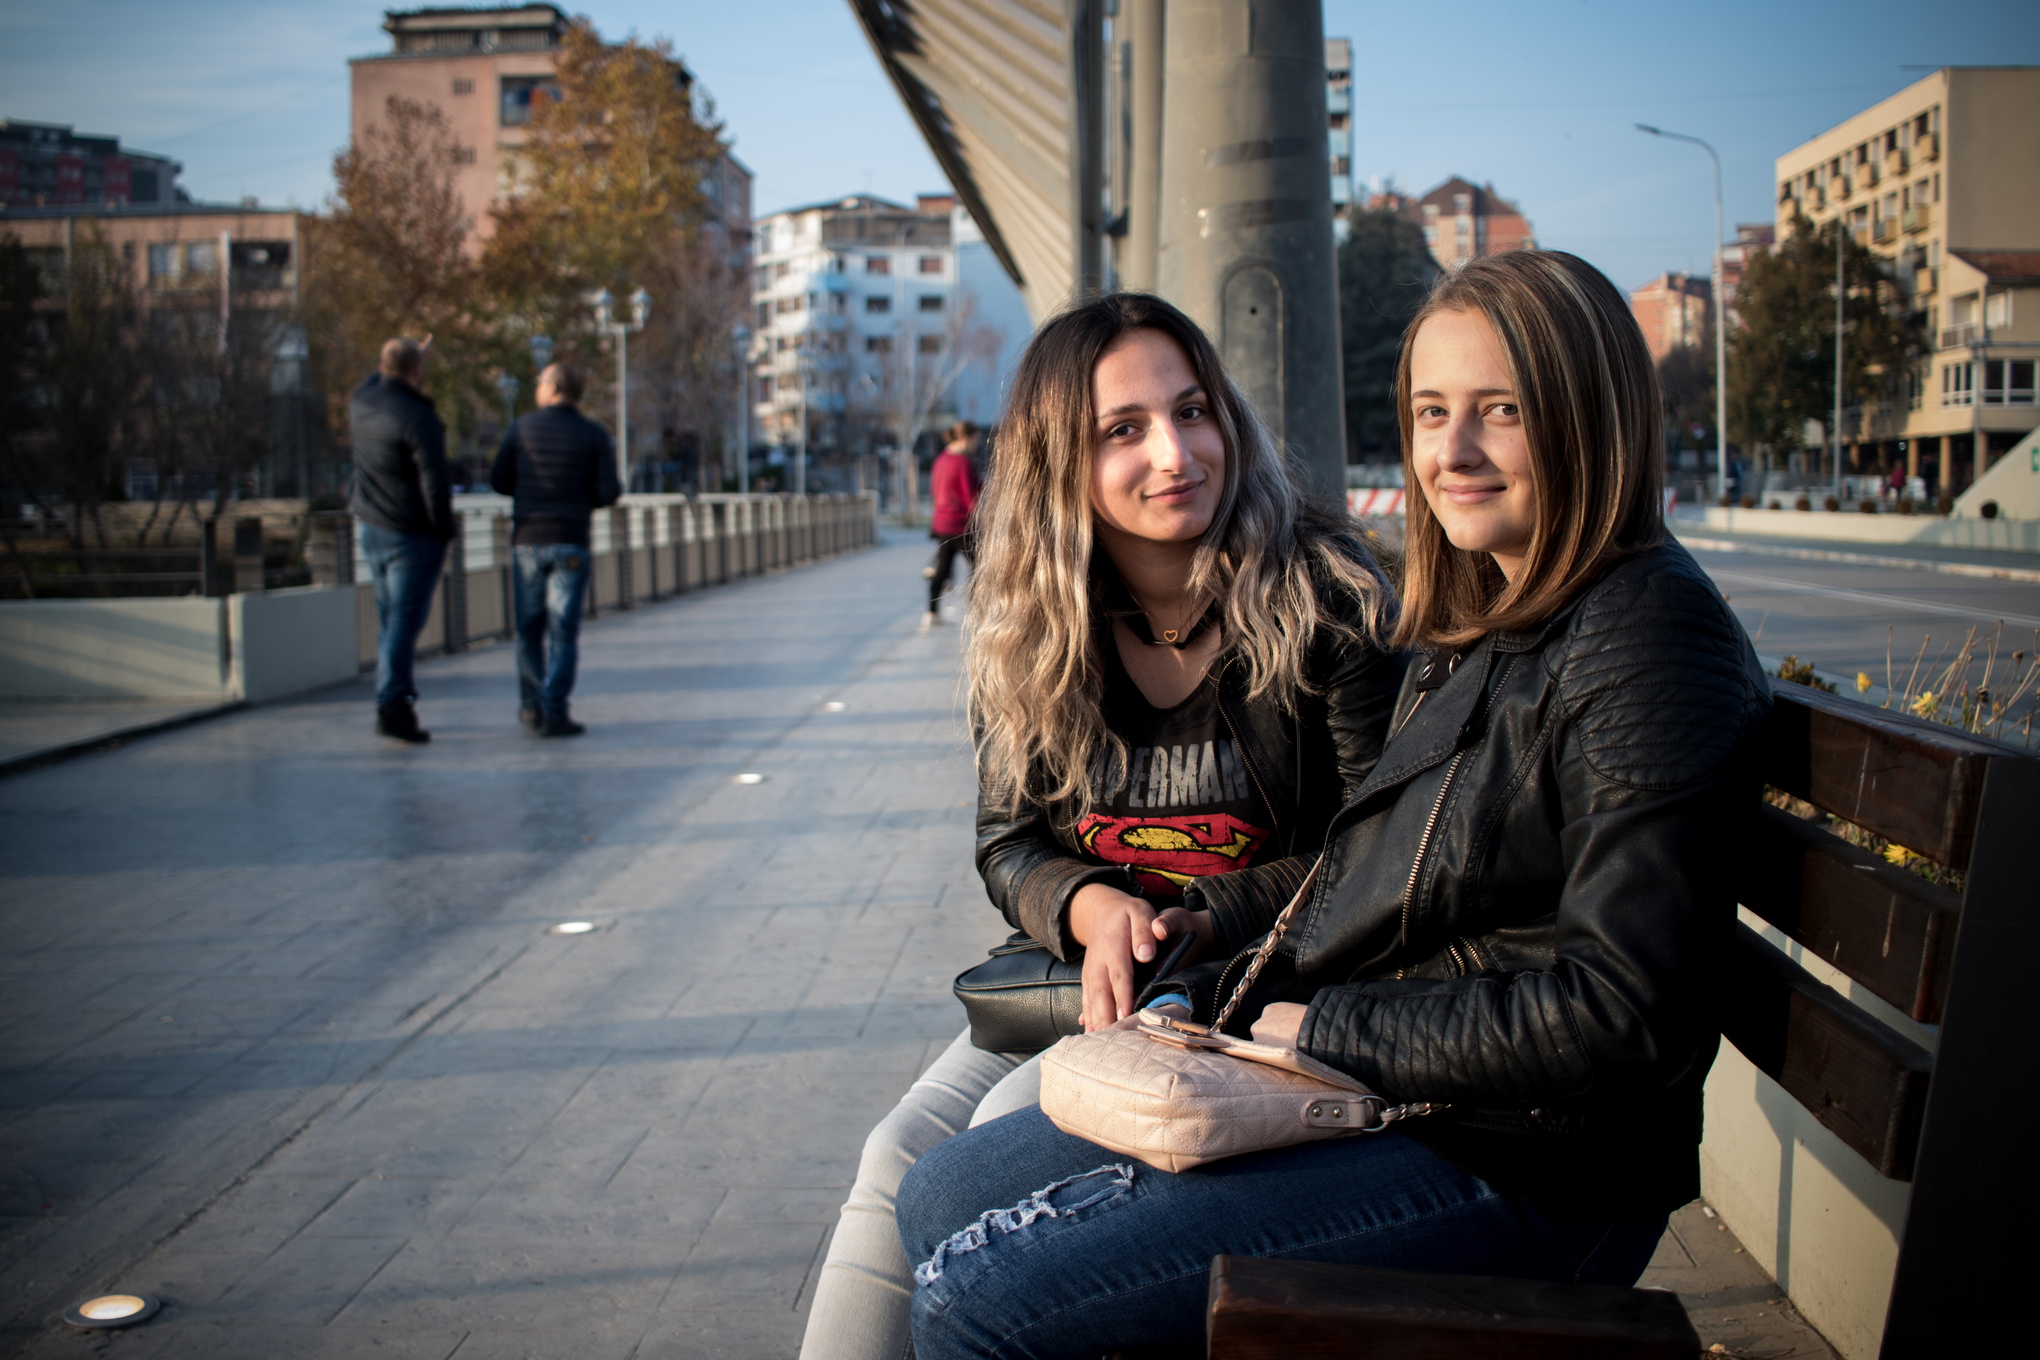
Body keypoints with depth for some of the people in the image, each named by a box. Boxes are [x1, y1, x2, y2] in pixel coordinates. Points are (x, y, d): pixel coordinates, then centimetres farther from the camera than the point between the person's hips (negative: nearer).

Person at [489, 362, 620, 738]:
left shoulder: (523, 426, 1)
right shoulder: (595, 435, -2)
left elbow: (498, 480, 2)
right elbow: (609, 492, -7)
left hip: (527, 539, 2)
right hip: (571, 544, -1)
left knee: (529, 627, 13)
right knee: (564, 633, 1)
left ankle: (531, 706, 17)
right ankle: (554, 713, -4)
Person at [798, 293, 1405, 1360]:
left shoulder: (1322, 593, -11)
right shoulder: (1031, 633, 2)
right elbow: (1009, 842, 7)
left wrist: (1196, 918, -20)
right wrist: (1094, 912, -15)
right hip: (1082, 984, 5)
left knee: (1015, 1133, -24)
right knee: (900, 1154, -16)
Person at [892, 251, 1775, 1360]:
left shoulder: (1650, 638, -16)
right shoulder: (1479, 625, 14)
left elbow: (1614, 1009, -21)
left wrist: (1327, 1026, -14)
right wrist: (1196, 1004, 2)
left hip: (1512, 1169, -9)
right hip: (1347, 1088, 9)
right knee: (941, 1199, 8)